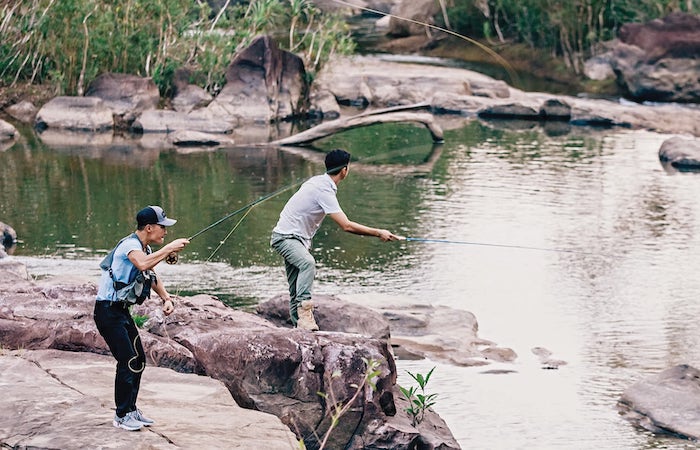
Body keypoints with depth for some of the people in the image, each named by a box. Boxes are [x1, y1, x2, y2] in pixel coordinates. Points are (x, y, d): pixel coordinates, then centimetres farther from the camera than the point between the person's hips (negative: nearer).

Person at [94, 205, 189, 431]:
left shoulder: (144, 248, 10)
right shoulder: (130, 245, -20)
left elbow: (151, 276, 24)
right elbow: (143, 264, -42)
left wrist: (166, 298, 7)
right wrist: (169, 248, -33)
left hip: (122, 310, 10)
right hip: (108, 311, -10)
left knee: (139, 360, 11)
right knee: (127, 361, -11)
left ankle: (131, 410, 22)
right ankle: (122, 416, -1)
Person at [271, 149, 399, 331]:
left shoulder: (319, 181, 6)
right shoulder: (324, 190, -24)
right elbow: (346, 226, -28)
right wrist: (379, 233, -23)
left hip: (296, 238, 10)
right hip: (286, 236, -10)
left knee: (296, 291, 9)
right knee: (308, 263, -36)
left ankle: (298, 323, 11)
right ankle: (304, 311, -44)